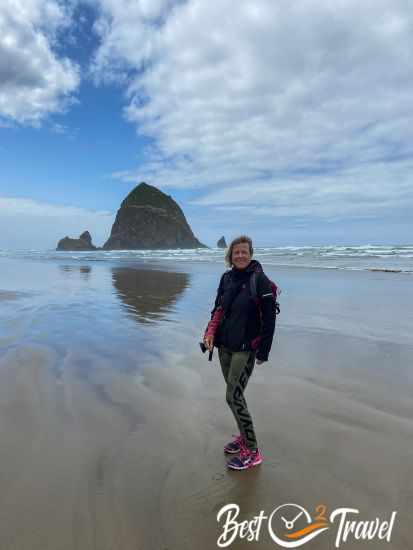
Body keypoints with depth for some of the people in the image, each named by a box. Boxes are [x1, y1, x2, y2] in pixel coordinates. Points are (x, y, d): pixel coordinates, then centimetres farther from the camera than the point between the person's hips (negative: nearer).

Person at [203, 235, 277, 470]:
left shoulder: (260, 280, -12)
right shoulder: (227, 278, 6)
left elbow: (269, 318, -12)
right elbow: (219, 308, 13)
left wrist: (264, 351, -11)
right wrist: (210, 332, -3)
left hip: (246, 348, -6)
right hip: (224, 345, 6)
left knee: (234, 396, -7)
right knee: (235, 393, 16)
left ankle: (253, 452, 8)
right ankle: (244, 436, 36)